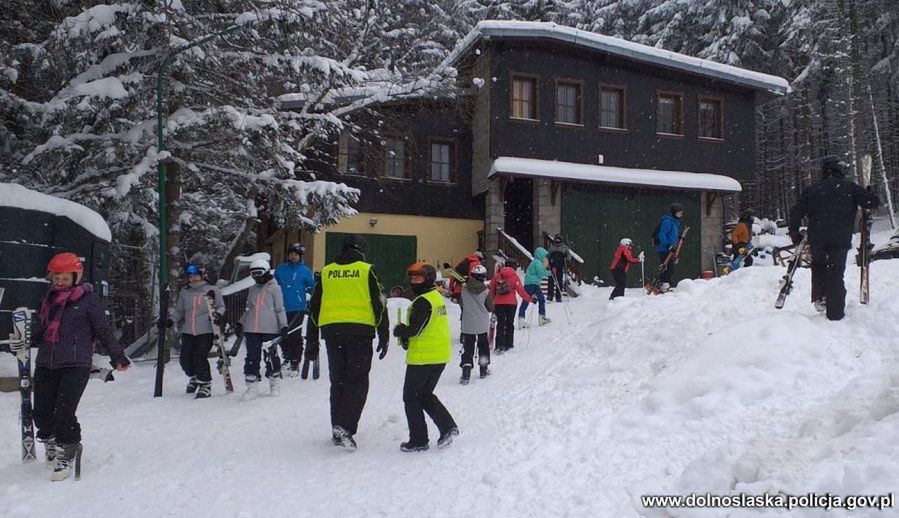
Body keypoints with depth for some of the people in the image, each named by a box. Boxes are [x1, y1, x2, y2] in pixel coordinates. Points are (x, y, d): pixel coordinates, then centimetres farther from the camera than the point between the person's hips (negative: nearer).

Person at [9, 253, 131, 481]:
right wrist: (23, 341, 11)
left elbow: (104, 330, 1)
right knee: (42, 413, 6)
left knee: (64, 413, -12)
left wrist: (118, 356, 1)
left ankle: (67, 454, 7)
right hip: (45, 364, 6)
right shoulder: (48, 299, 16)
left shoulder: (88, 299, -1)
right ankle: (51, 444, 34)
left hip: (76, 365, -6)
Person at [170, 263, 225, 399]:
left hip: (206, 330, -4)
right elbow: (179, 311, 18)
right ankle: (194, 377, 32)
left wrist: (218, 314, -12)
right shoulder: (184, 292, 12)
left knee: (200, 358, -11)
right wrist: (171, 320, 2)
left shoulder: (212, 290, 3)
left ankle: (205, 385, 5)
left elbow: (221, 306, 8)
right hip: (188, 331, 4)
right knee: (185, 359, 2)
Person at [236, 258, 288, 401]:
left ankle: (275, 383, 18)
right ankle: (252, 386, 10)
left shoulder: (274, 288, 2)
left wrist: (283, 325, -4)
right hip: (251, 329, 5)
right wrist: (241, 323, 20)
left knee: (270, 356, 1)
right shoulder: (252, 289, 17)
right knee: (252, 357, 2)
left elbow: (280, 309, 2)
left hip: (270, 329, -4)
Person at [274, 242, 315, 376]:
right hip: (282, 309, 4)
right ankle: (287, 358, 30)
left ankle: (295, 364, -1)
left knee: (295, 336, -6)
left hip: (297, 309, -4)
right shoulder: (280, 269, 12)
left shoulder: (305, 271, 2)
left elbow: (312, 288, 7)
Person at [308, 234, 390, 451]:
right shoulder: (366, 271, 2)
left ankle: (338, 429, 18)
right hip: (360, 330, -4)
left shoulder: (326, 272, 12)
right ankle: (345, 427, -16)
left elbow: (314, 306, 14)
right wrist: (384, 337, 4)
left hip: (331, 330, 4)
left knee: (338, 380, 14)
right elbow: (380, 305, -1)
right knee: (357, 381, -1)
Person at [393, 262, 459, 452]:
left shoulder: (423, 302, -18)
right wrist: (405, 335, 2)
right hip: (440, 357, 9)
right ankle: (448, 426, 9)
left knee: (411, 397, 5)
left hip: (423, 357, -9)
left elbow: (414, 330, -21)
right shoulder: (437, 297, 13)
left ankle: (418, 440, 10)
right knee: (426, 395, 21)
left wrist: (398, 330, -1)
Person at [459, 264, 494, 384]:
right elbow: (491, 308, -2)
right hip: (482, 325, 0)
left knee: (467, 348, 4)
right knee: (483, 346, 18)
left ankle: (466, 373, -8)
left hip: (467, 325, 1)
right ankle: (484, 370, 28)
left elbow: (461, 304, 7)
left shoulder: (464, 289, -7)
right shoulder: (486, 291, -11)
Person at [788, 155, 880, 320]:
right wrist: (870, 193, 22)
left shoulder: (813, 189, 5)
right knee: (836, 275, 4)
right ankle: (835, 313, 6)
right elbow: (873, 202, 0)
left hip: (817, 239, 2)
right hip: (841, 241, -1)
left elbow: (796, 211, 3)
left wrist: (794, 232, 12)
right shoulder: (850, 187, 0)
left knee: (818, 265, 27)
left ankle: (819, 298, 16)